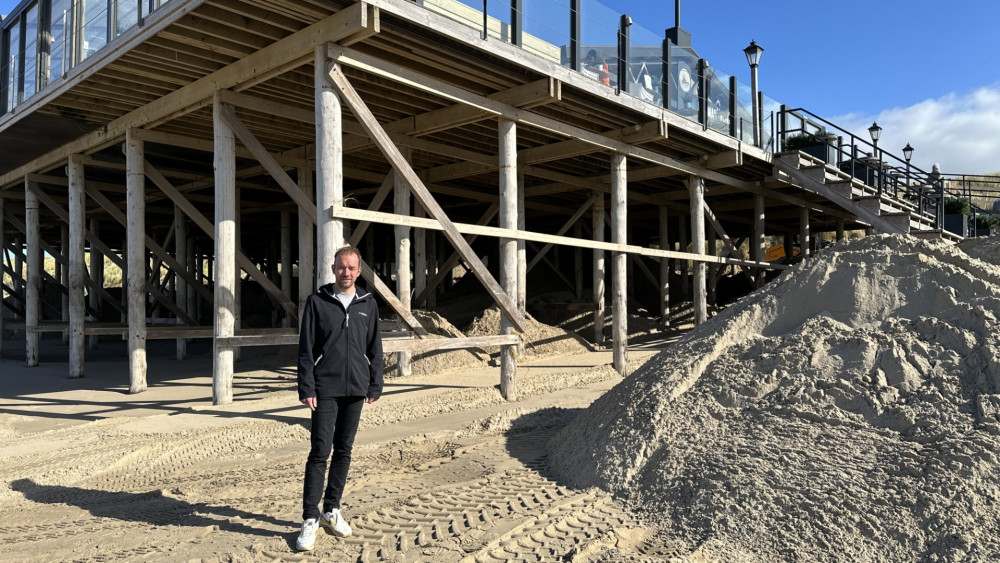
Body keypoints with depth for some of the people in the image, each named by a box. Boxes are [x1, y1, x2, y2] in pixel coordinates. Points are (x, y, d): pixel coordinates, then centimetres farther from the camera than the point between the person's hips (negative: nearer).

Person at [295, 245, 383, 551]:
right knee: (320, 452, -5)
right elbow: (306, 349, -3)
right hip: (325, 389, -3)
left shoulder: (368, 304, 7)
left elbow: (375, 349, 10)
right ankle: (310, 520, 2)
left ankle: (331, 510, 24)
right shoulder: (317, 301, -1)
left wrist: (374, 386, 5)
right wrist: (306, 388, -9)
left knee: (343, 451, 11)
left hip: (356, 389, 3)